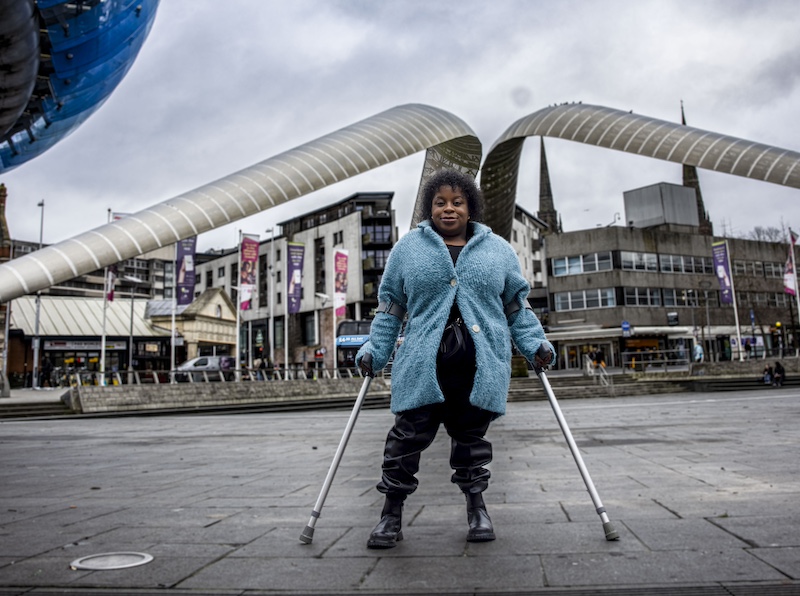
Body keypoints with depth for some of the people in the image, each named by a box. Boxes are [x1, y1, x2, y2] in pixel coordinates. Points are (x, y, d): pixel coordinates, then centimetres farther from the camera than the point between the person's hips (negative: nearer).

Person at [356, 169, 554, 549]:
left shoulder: (498, 250, 14)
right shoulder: (407, 248, 12)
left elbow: (518, 307, 15)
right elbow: (390, 308, 12)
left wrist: (535, 346, 2)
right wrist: (374, 353, 3)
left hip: (481, 365, 1)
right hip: (422, 365, 0)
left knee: (471, 436, 9)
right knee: (409, 434, -3)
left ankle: (476, 508, 28)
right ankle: (391, 514, 12)